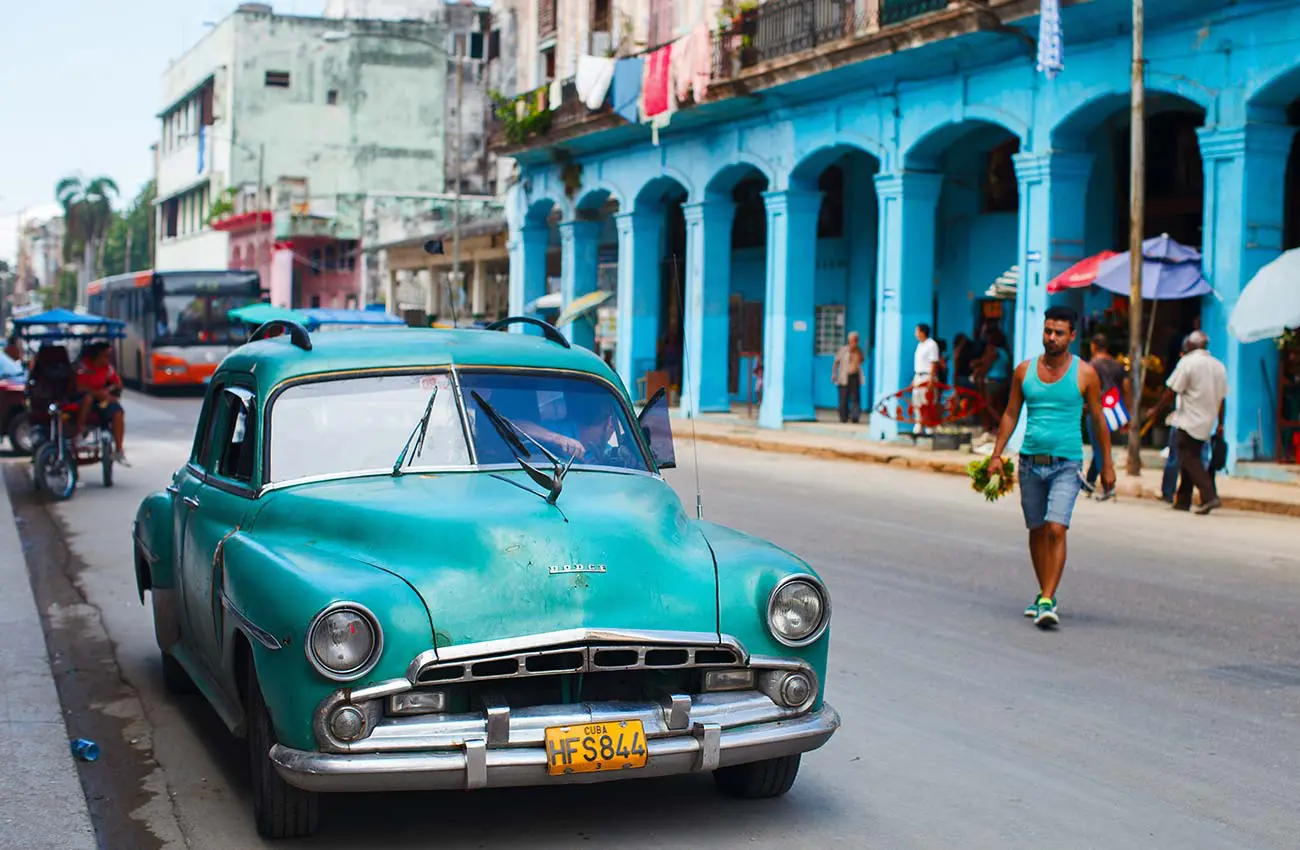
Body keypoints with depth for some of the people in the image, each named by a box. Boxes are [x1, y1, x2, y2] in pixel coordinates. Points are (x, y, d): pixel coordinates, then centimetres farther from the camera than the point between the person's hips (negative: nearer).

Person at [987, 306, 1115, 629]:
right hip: (1030, 462, 3)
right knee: (1037, 531, 11)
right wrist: (996, 454, 4)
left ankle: (1047, 602, -15)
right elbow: (1011, 413, 12)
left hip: (1066, 465, -3)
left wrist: (1107, 464, 7)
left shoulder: (1085, 374, -2)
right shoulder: (1024, 370, 5)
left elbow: (1098, 419, 6)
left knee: (1056, 529, -16)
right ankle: (1045, 594, 26)